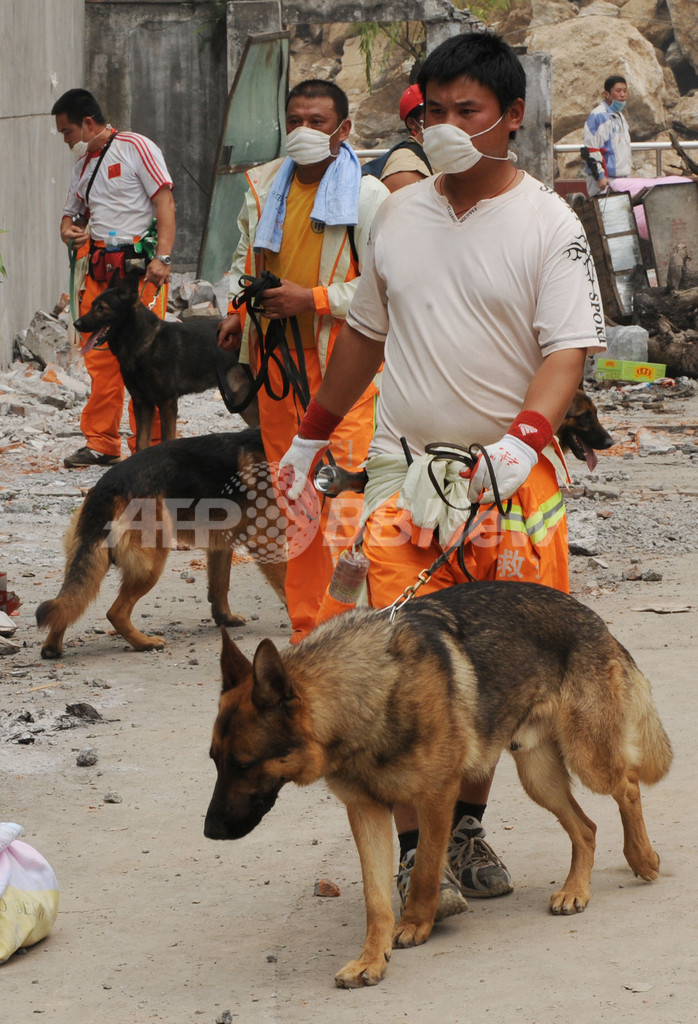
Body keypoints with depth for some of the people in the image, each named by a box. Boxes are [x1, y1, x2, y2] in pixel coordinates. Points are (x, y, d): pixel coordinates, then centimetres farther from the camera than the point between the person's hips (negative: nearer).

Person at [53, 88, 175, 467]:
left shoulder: (134, 147, -2)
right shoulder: (83, 164, 19)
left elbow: (164, 201, -8)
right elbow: (72, 213, 29)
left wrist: (162, 257, -17)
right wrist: (69, 230, 3)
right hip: (99, 267, 7)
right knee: (99, 357, 3)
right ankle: (101, 443, 9)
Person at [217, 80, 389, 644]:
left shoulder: (368, 196, -6)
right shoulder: (263, 187, 13)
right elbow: (245, 259, 28)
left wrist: (313, 299, -16)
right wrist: (236, 311, 11)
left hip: (339, 364, -6)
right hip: (274, 360, 6)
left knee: (341, 504, -12)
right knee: (293, 500, 10)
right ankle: (306, 631, 17)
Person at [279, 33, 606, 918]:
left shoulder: (548, 224, -4)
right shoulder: (399, 214, 9)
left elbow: (567, 352, -11)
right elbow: (364, 332, 20)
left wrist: (520, 446, -27)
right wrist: (310, 436, 24)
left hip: (513, 476, -2)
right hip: (405, 469, 2)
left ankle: (466, 825, 23)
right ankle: (415, 852, -5)